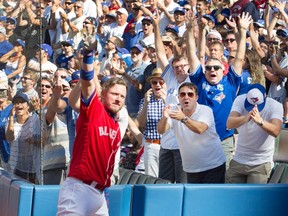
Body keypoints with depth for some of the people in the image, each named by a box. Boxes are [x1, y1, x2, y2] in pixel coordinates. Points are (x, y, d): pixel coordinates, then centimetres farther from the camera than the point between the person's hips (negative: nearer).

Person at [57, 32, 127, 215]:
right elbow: (88, 83, -20)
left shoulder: (117, 128, 18)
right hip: (79, 188, -8)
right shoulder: (93, 109, -3)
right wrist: (88, 55, -34)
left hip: (99, 192, 8)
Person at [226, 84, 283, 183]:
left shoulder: (275, 106, -16)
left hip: (261, 163, -3)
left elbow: (275, 131, -33)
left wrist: (260, 121, -53)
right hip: (239, 160, 3)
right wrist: (246, 118, -50)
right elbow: (229, 124, -28)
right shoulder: (240, 100, -12)